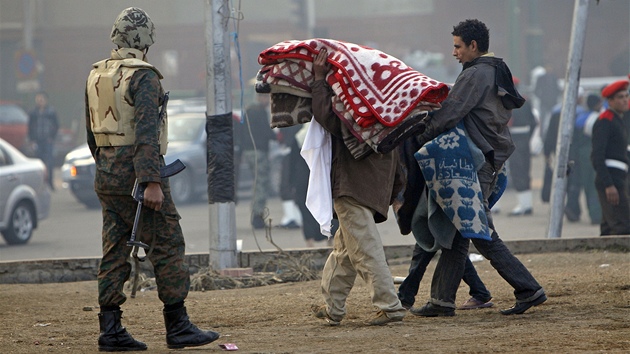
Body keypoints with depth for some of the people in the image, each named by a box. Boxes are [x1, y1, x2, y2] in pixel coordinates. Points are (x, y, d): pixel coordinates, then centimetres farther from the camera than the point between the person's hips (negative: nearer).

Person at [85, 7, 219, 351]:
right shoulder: (143, 76, -14)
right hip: (137, 170, -8)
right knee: (167, 245, -1)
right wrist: (152, 182, -24)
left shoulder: (96, 76, 11)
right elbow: (146, 131, -22)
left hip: (106, 174, 8)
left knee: (115, 250, 8)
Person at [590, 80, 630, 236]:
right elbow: (597, 155, -19)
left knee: (609, 229, 10)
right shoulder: (604, 121, -11)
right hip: (611, 180, -10)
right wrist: (609, 185, -25)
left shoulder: (617, 121, 21)